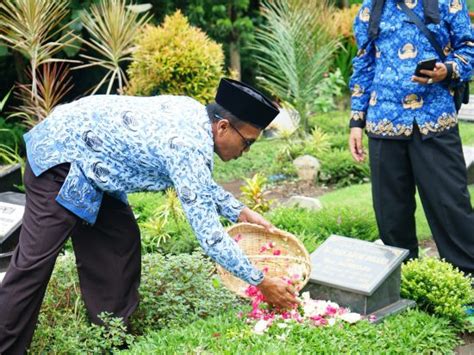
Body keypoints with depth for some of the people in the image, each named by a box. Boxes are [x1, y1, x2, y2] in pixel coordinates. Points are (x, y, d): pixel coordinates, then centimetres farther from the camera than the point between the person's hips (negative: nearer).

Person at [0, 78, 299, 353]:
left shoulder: (193, 114, 0)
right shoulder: (190, 147, -27)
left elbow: (198, 182, 20)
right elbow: (209, 234, -25)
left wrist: (240, 212, 11)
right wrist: (261, 282, -16)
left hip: (88, 159, 10)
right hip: (60, 159, -10)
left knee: (120, 240, 10)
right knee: (36, 261, -9)